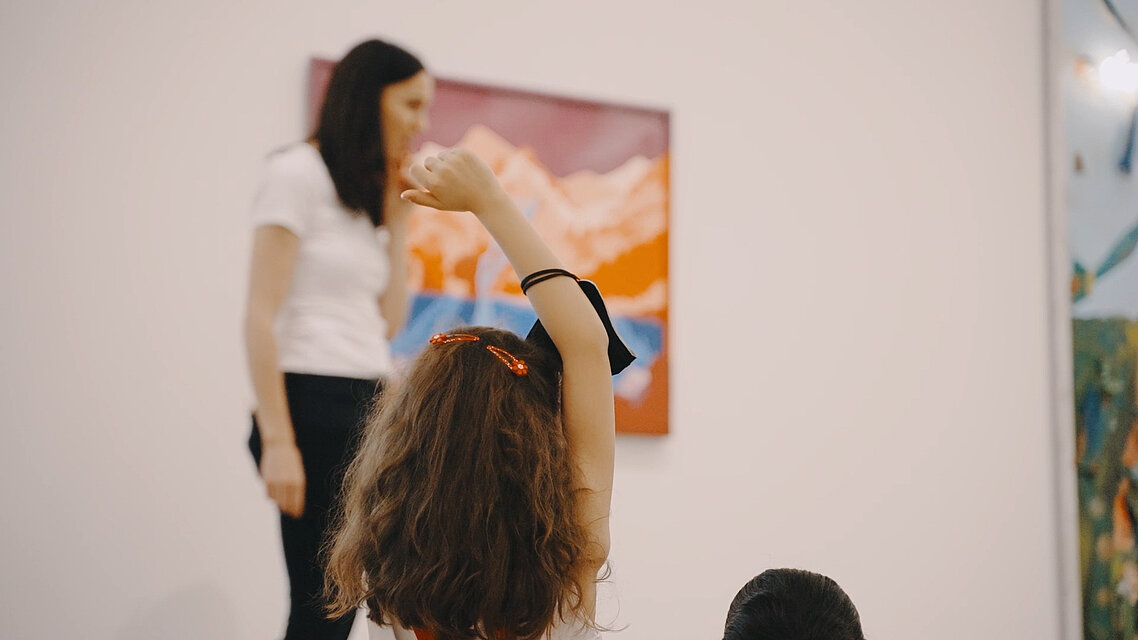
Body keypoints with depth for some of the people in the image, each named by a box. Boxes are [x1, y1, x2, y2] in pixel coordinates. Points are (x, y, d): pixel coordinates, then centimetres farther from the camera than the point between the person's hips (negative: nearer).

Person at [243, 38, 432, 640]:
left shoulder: (367, 196, 20)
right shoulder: (299, 172, -4)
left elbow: (388, 321, 14)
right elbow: (260, 318, -11)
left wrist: (395, 220, 11)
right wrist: (277, 442, -18)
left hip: (370, 410, 8)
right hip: (315, 405, -8)